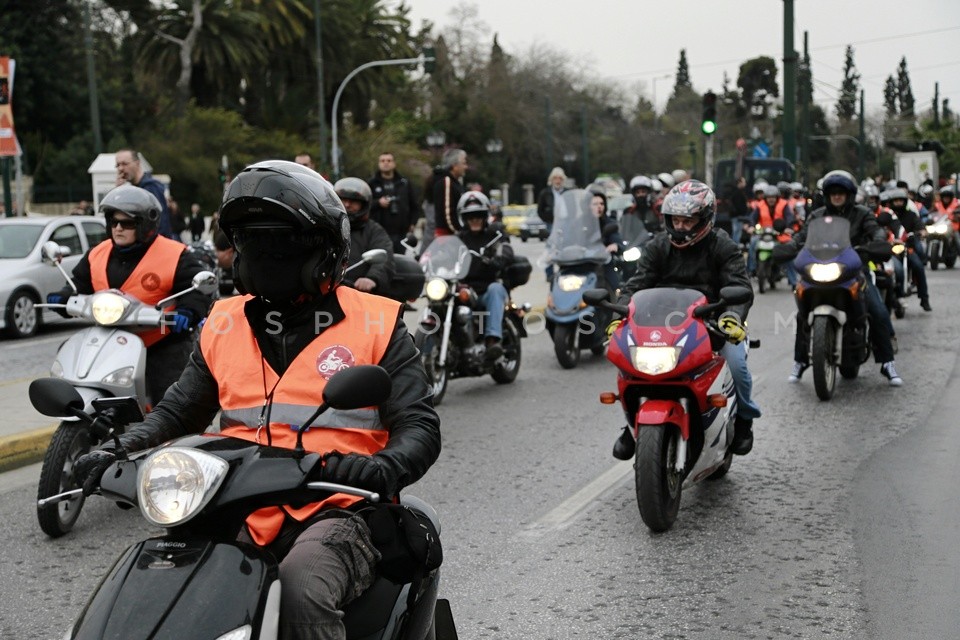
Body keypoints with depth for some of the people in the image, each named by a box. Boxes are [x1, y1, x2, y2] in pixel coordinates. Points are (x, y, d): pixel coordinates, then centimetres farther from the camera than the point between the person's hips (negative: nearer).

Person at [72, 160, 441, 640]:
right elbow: (178, 412, 22)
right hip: (242, 517, 4)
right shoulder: (224, 326, 16)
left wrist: (384, 467, -24)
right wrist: (119, 452, 2)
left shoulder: (375, 324, 4)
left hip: (339, 513, -4)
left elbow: (418, 426, -1)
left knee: (302, 586, -35)